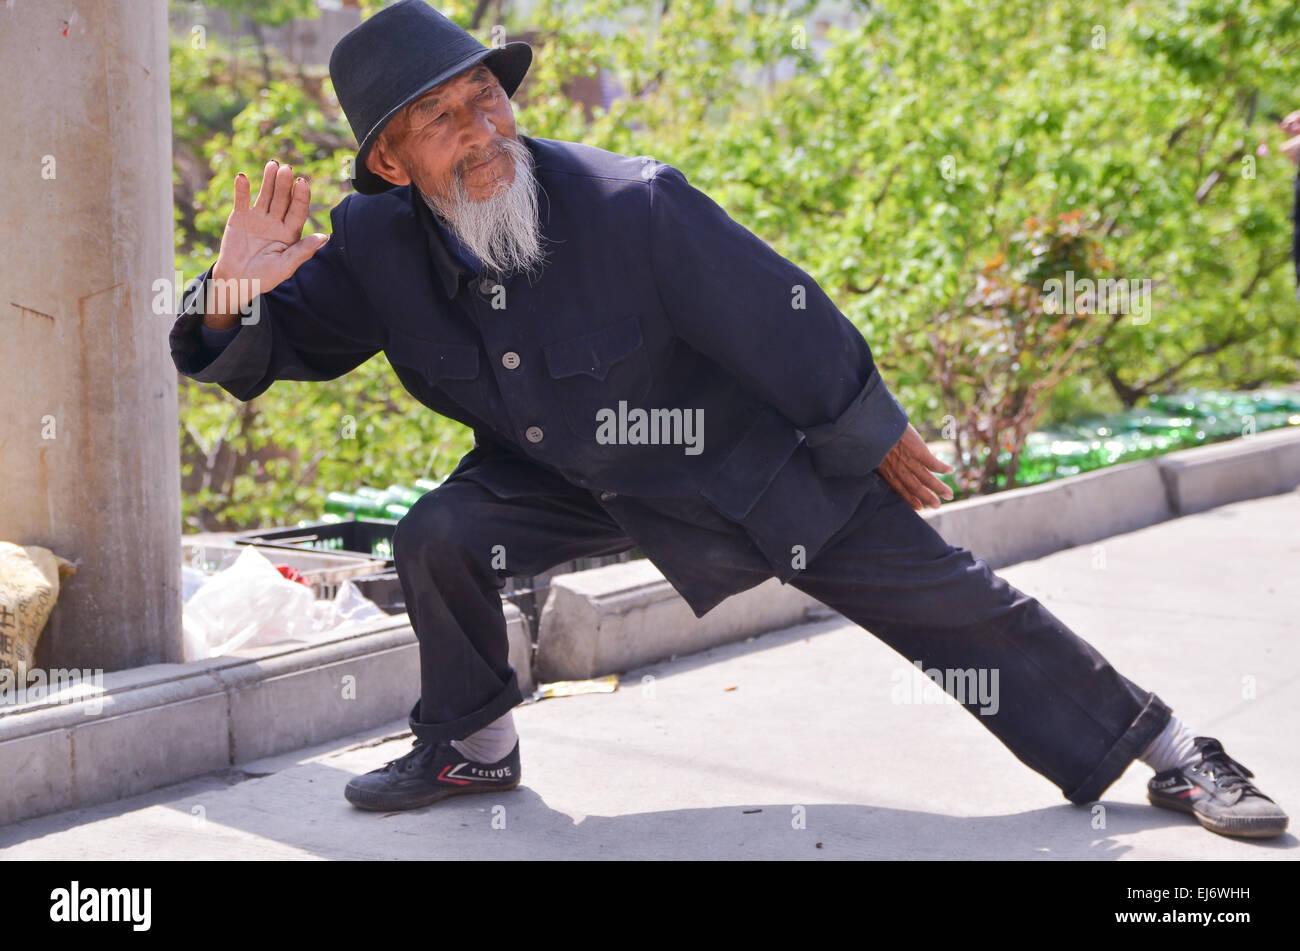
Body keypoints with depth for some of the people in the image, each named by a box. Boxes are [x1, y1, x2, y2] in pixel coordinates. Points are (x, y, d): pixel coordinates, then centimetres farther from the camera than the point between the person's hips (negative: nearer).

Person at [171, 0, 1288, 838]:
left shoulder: (634, 205, -32)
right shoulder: (378, 249, -17)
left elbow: (780, 317, -21)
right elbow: (260, 350, -6)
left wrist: (878, 438, -8)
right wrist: (235, 289, -31)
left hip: (763, 462, -3)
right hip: (566, 476, 4)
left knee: (949, 601, -2)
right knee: (438, 539, -17)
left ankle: (1171, 753, 13)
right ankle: (472, 748, 10)